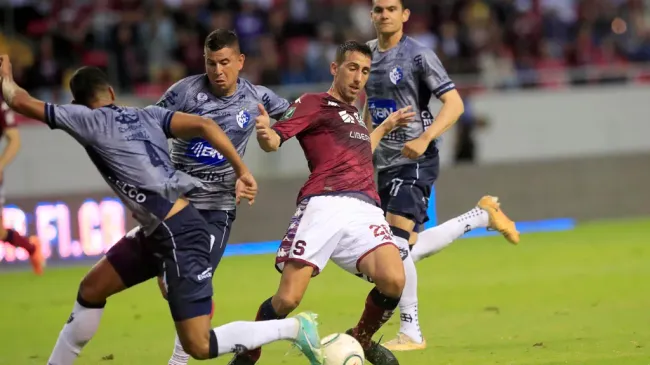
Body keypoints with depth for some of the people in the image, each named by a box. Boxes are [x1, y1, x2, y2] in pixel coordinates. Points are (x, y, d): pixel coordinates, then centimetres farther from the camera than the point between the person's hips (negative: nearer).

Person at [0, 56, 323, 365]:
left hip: (180, 236, -9)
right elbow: (204, 126, 0)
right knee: (90, 290, 16)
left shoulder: (88, 119, -7)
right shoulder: (147, 115, 11)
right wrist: (241, 171, 3)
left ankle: (294, 328, -1)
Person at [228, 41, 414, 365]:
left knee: (393, 281, -22)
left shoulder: (352, 114, 32)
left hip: (365, 210, 5)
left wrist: (386, 126, 49)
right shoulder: (313, 103, 11)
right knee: (288, 299, -16)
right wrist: (264, 133, -26)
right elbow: (273, 141, -3)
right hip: (324, 205, -5)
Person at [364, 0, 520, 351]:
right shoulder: (368, 53, 11)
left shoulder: (418, 55, -10)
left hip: (414, 161, -8)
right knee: (410, 249, 10)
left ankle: (410, 332, -7)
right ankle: (482, 215, 30)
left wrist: (424, 139, -26)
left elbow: (454, 103, -14)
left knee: (396, 242, -17)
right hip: (385, 163, 8)